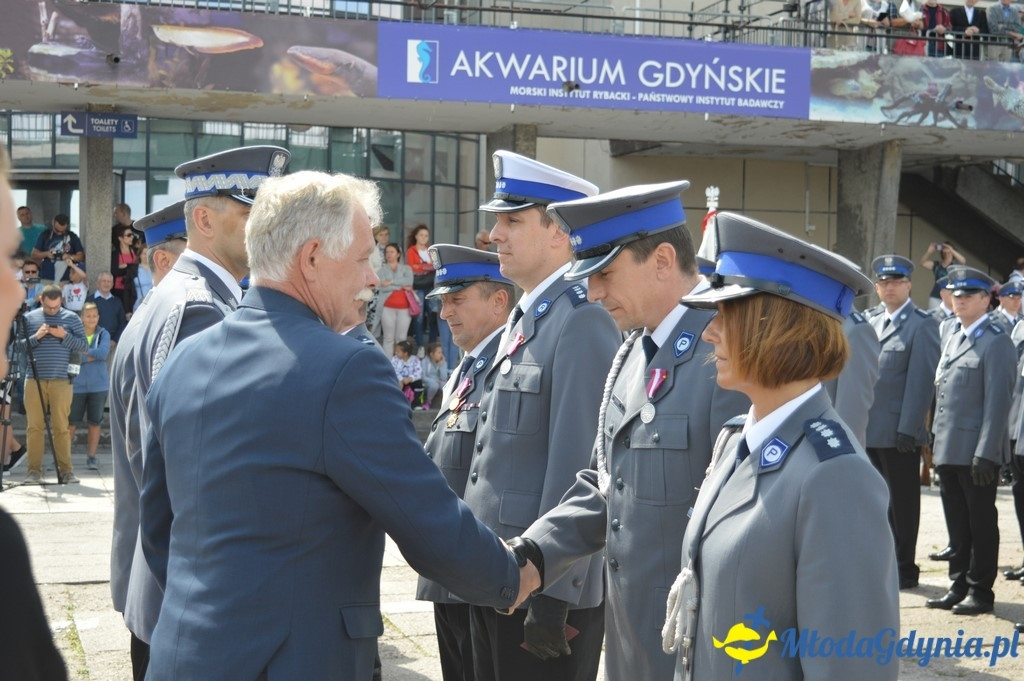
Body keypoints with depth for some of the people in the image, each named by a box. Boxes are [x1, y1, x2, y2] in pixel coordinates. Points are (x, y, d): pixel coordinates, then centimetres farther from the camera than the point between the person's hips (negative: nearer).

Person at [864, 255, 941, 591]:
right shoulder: (869, 320, 12)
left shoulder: (922, 324, -7)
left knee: (902, 501, 4)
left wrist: (908, 429, -17)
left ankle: (904, 568, 14)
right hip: (868, 429, 6)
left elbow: (922, 380, -12)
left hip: (899, 431, -6)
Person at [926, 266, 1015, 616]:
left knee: (981, 522, 4)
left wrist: (986, 452, -20)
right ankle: (958, 586, 23)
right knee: (957, 522, 14)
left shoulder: (996, 342, -11)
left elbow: (998, 401, -15)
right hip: (947, 448, 7)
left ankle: (981, 591, 12)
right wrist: (936, 436, 13)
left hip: (975, 451, -7)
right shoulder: (949, 331, 13)